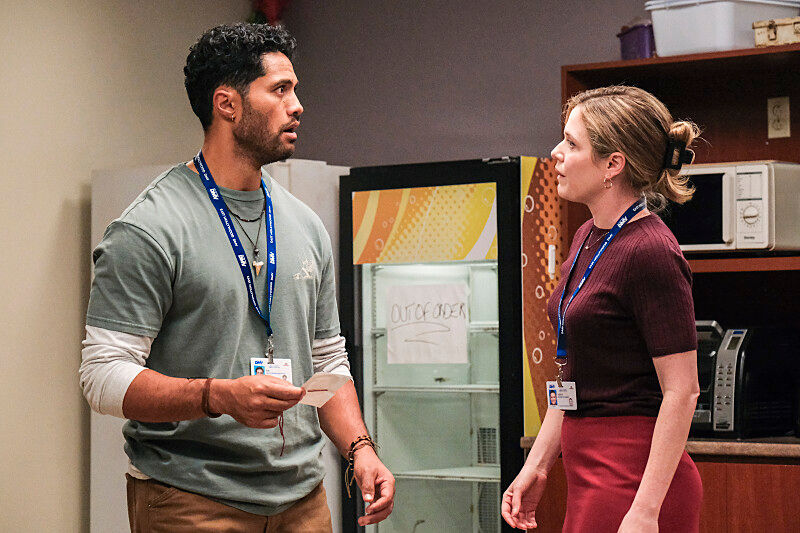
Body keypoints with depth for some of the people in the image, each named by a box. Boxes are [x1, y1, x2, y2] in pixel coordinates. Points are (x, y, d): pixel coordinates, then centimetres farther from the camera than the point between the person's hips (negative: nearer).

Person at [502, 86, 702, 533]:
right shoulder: (588, 237, 11)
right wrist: (537, 467, 16)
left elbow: (682, 392, -19)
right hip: (590, 471, 9)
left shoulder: (650, 252, -17)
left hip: (635, 477, -9)